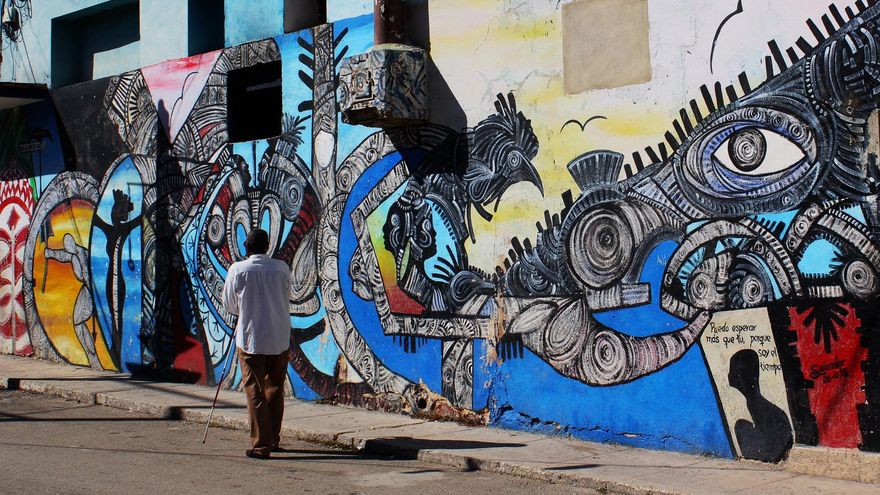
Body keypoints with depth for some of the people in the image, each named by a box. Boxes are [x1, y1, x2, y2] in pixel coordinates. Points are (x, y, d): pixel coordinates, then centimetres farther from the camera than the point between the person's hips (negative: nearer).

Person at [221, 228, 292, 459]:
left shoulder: (238, 270, -7)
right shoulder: (281, 268, 0)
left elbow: (229, 305, 3)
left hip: (251, 338, -3)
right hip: (280, 338, 3)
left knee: (255, 392, 1)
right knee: (275, 389, 16)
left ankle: (261, 446, -1)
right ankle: (273, 440, 24)